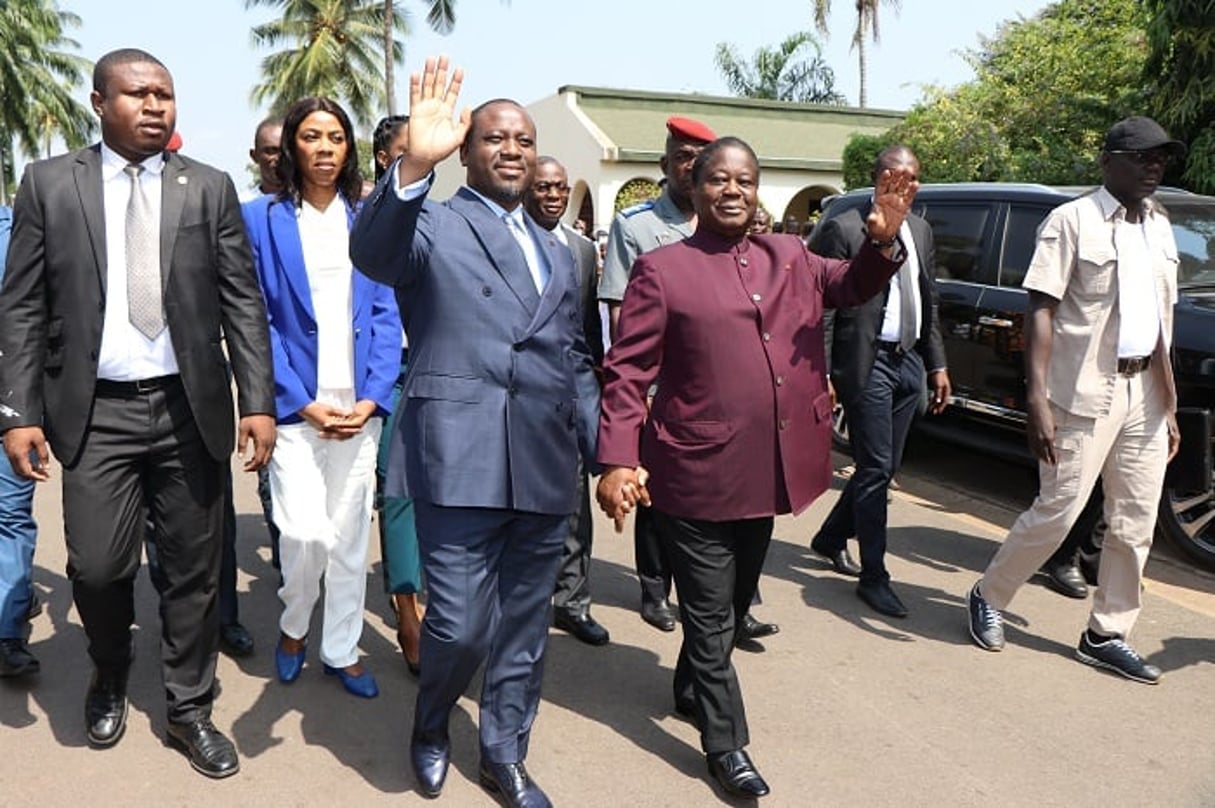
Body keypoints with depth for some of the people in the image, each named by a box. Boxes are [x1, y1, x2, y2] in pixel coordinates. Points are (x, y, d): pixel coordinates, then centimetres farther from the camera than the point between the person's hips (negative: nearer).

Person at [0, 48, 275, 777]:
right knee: (97, 567, -2)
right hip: (96, 411, 0)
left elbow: (243, 302, 1)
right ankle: (110, 681, 31)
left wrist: (259, 402, -7)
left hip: (190, 408, 1)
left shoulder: (210, 188, 4)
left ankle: (190, 710, 26)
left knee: (194, 570, 7)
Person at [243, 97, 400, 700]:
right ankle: (293, 627, 20)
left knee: (350, 532, 8)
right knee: (305, 531, -10)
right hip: (296, 404, -2)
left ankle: (341, 649, 25)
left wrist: (372, 397, -7)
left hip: (359, 405, 2)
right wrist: (301, 402, -11)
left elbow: (385, 315, 5)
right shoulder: (263, 217, 1)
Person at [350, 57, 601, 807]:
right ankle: (432, 728, 29)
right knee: (460, 626, -3)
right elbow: (372, 253, -22)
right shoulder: (431, 225, 1)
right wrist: (414, 167, -38)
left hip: (546, 465, 6)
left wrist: (607, 453, 11)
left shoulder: (559, 254, 19)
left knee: (524, 625, 13)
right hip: (461, 458, -5)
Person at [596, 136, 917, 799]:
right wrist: (617, 461, -19)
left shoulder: (790, 258, 9)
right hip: (696, 475, -6)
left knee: (734, 602, 23)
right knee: (710, 617, 6)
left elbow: (852, 286, 13)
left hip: (768, 472, 6)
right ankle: (726, 745, 22)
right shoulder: (661, 269, -7)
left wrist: (883, 241, -9)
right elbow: (627, 373, -10)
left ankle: (691, 690, 46)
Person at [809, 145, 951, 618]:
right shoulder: (844, 230, -9)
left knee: (886, 467, 14)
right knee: (875, 469, -3)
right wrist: (822, 374, -16)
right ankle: (874, 577, 8)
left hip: (909, 362, 7)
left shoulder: (921, 231, 12)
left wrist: (937, 365, 13)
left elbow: (929, 304, 17)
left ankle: (830, 539, 34)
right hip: (868, 363, -7)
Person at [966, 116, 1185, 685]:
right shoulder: (1072, 220, -7)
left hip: (1143, 396, 7)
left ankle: (1106, 636, 21)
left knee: (1135, 524, 8)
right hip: (1084, 394, -7)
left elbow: (1159, 323, 17)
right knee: (1058, 511, -3)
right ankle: (988, 598, 19)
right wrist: (1036, 400, -22)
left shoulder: (1159, 227, 14)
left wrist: (1169, 405, 15)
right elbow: (1040, 311, -14)